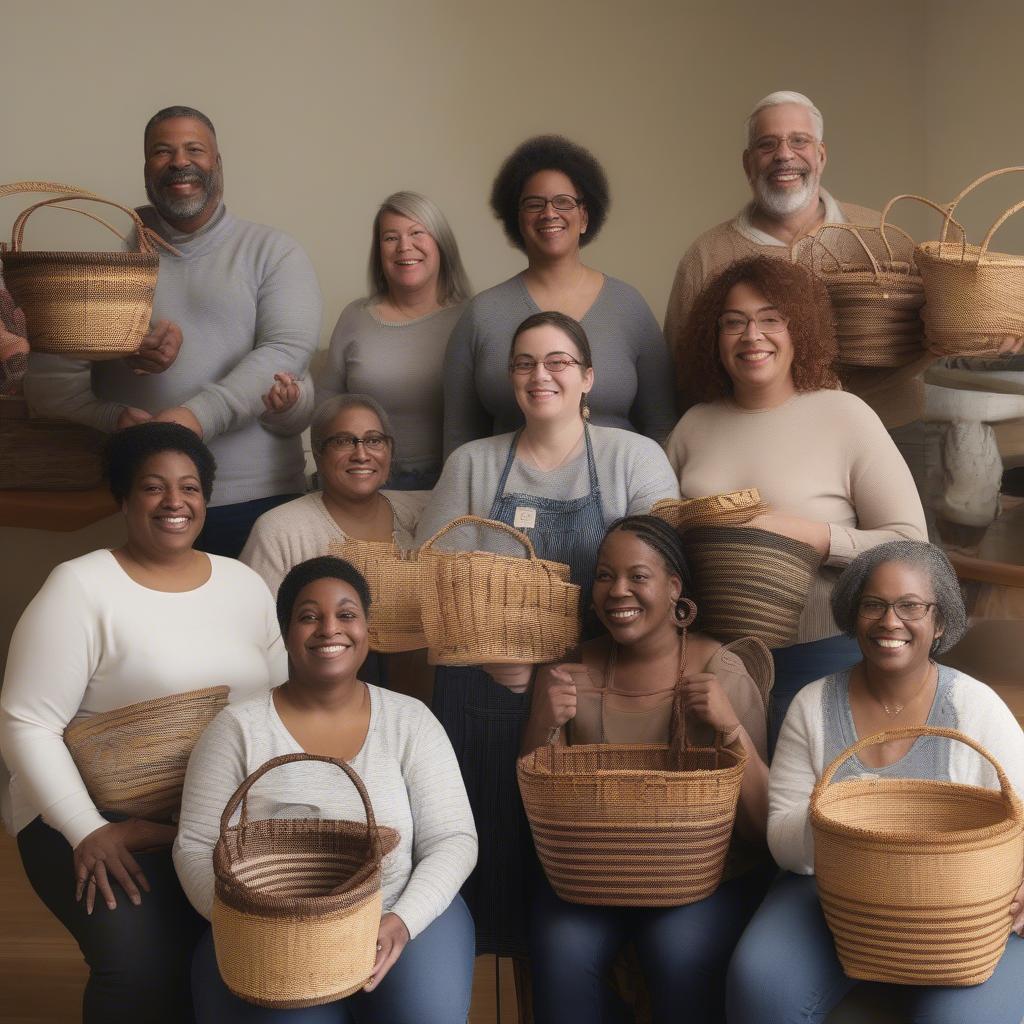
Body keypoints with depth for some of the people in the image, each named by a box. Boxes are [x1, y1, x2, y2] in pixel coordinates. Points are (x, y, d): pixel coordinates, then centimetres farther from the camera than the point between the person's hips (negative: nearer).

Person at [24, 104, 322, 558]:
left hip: (260, 501, 0)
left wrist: (200, 416, -24)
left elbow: (288, 350, -10)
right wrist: (109, 418, -16)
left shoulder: (273, 252, 5)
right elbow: (51, 379, 4)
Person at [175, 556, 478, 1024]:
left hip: (400, 920, 1)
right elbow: (195, 848, 1)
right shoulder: (239, 728, -1)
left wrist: (402, 922, -17)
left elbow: (453, 840, -1)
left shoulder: (411, 721, 2)